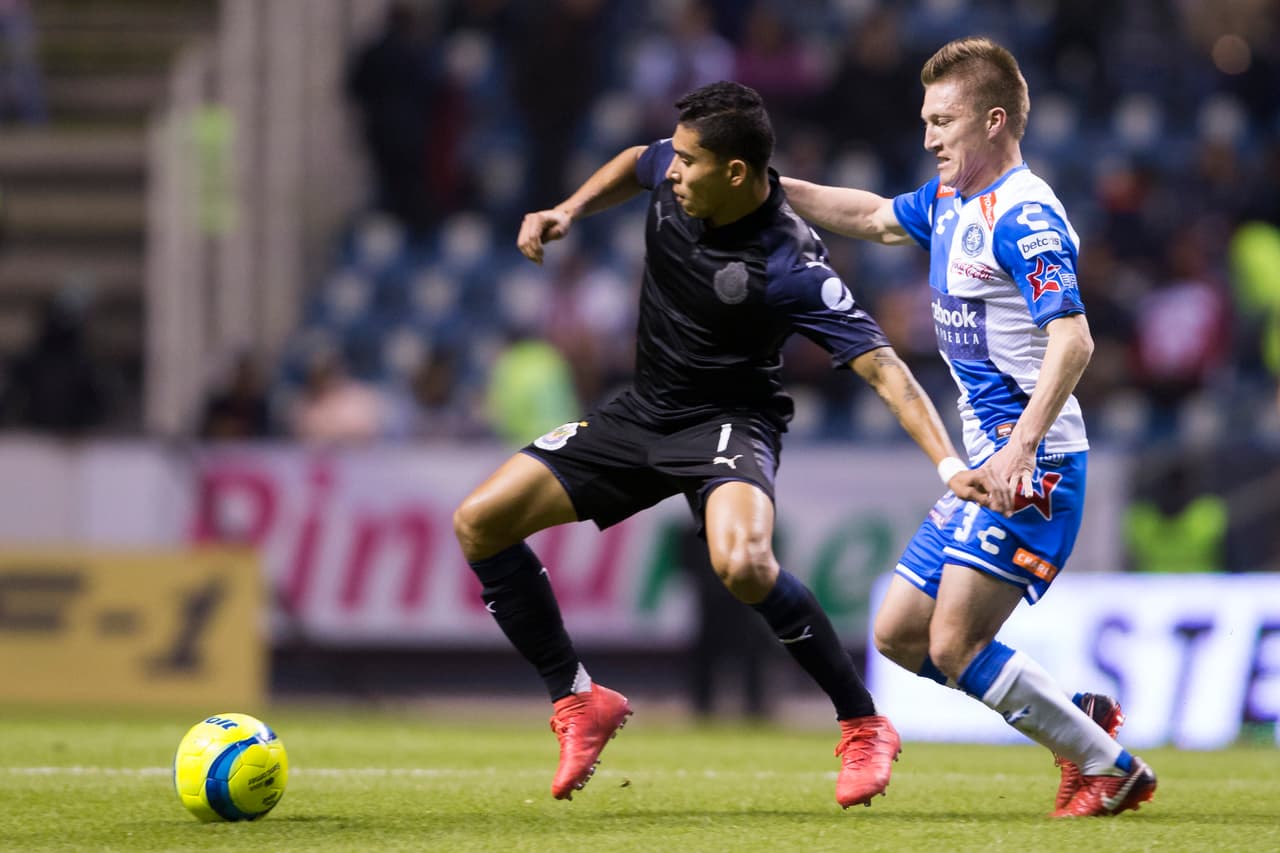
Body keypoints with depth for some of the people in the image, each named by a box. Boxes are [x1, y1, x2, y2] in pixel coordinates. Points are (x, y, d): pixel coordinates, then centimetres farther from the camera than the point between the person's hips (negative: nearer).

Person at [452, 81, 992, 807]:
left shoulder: (790, 266, -28)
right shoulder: (673, 174, -10)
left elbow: (881, 365, -30)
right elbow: (636, 164, 17)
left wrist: (949, 463, -41)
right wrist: (568, 212, 3)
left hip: (729, 421, -7)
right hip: (642, 413, 7)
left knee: (742, 564, -37)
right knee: (479, 523, -4)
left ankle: (864, 727, -17)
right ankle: (578, 702, 11)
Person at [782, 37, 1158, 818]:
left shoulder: (1025, 214, -16)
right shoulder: (949, 203, 13)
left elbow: (1073, 341, -26)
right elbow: (874, 216, 35)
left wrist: (1021, 448, -35)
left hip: (1034, 468, -10)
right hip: (986, 466, 10)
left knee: (954, 646, -16)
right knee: (900, 635, 11)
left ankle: (1112, 768, -5)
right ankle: (1082, 717, 17)